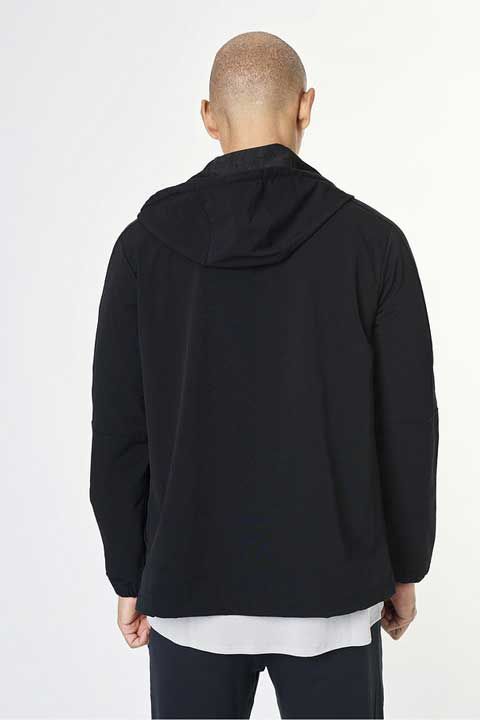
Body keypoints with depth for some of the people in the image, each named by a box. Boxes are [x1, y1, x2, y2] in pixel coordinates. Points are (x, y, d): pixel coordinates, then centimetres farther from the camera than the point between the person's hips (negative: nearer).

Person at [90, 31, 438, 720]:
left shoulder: (147, 242, -5)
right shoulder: (371, 239, -8)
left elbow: (119, 430, -3)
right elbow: (407, 426, -6)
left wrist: (129, 576, 8)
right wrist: (404, 568, 7)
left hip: (192, 586, 1)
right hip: (328, 586, -1)